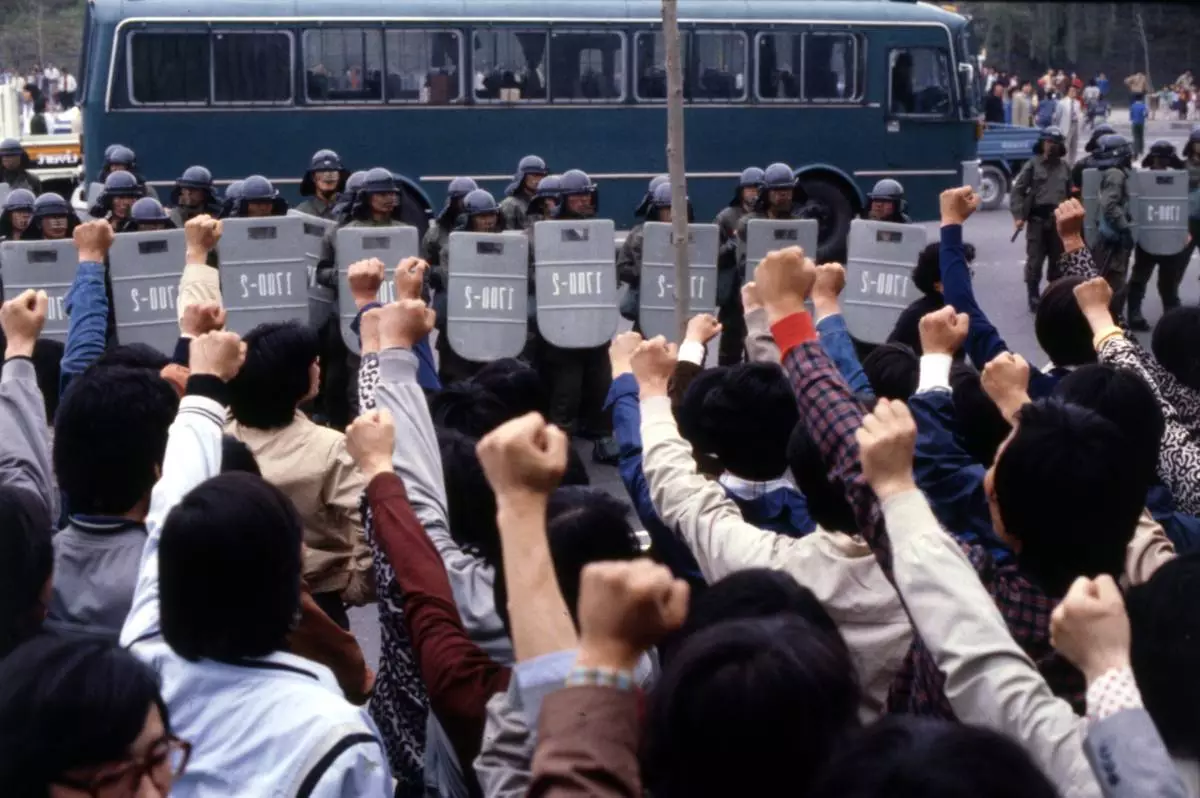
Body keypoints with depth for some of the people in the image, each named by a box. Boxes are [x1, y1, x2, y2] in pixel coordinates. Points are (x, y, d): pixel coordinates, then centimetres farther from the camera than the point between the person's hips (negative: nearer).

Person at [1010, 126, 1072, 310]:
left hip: (1059, 220, 4)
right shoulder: (1032, 165, 0)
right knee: (1034, 261, -2)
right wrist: (1018, 216, -13)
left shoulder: (1064, 167, 12)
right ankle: (1034, 298, 6)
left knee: (1058, 260, 9)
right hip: (1037, 219, -3)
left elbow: (1070, 194, 15)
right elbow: (1018, 191, -3)